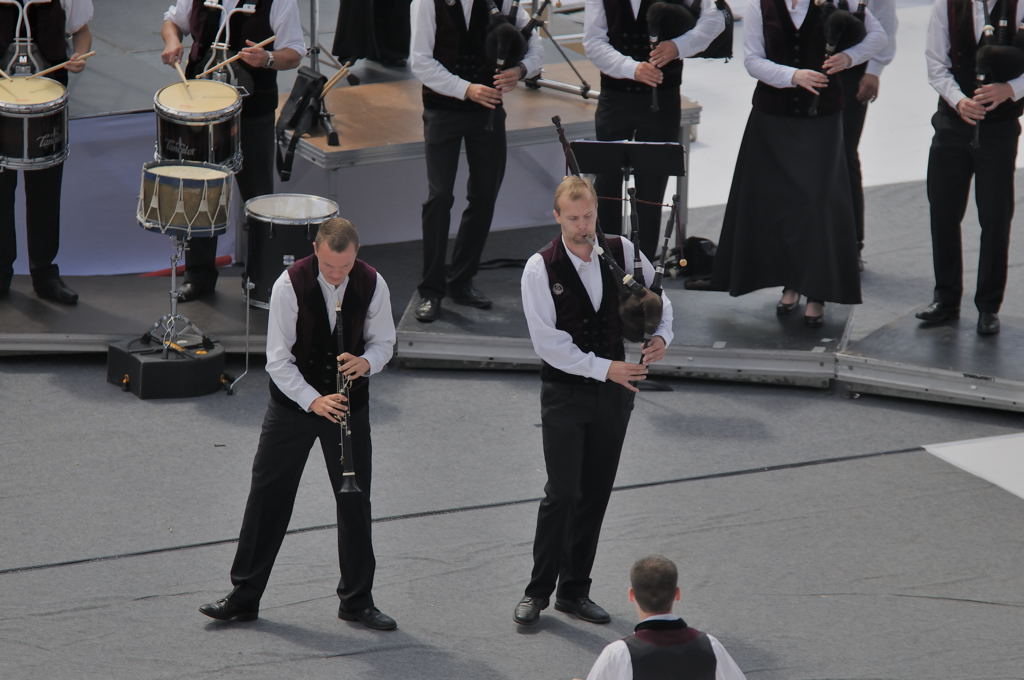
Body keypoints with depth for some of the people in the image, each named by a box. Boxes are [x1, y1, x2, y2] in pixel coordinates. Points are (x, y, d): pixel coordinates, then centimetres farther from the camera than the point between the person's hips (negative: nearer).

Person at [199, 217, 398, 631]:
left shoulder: (372, 285, -11)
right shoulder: (290, 285, -19)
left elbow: (383, 342, 3)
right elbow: (278, 359, -16)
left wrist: (366, 362, -20)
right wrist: (313, 400, -27)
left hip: (348, 404, 2)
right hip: (293, 399, -2)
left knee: (354, 500, 6)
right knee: (267, 497, 3)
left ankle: (357, 601, 19)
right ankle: (244, 597, 12)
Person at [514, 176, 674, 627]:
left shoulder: (622, 252, 0)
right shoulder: (540, 269, -12)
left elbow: (658, 299, 14)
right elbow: (548, 343, -15)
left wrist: (661, 336, -6)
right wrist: (605, 368, -19)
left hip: (613, 393, 4)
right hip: (565, 392, -4)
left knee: (596, 494, 8)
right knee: (562, 493, -10)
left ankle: (574, 591, 19)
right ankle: (538, 592, 3)